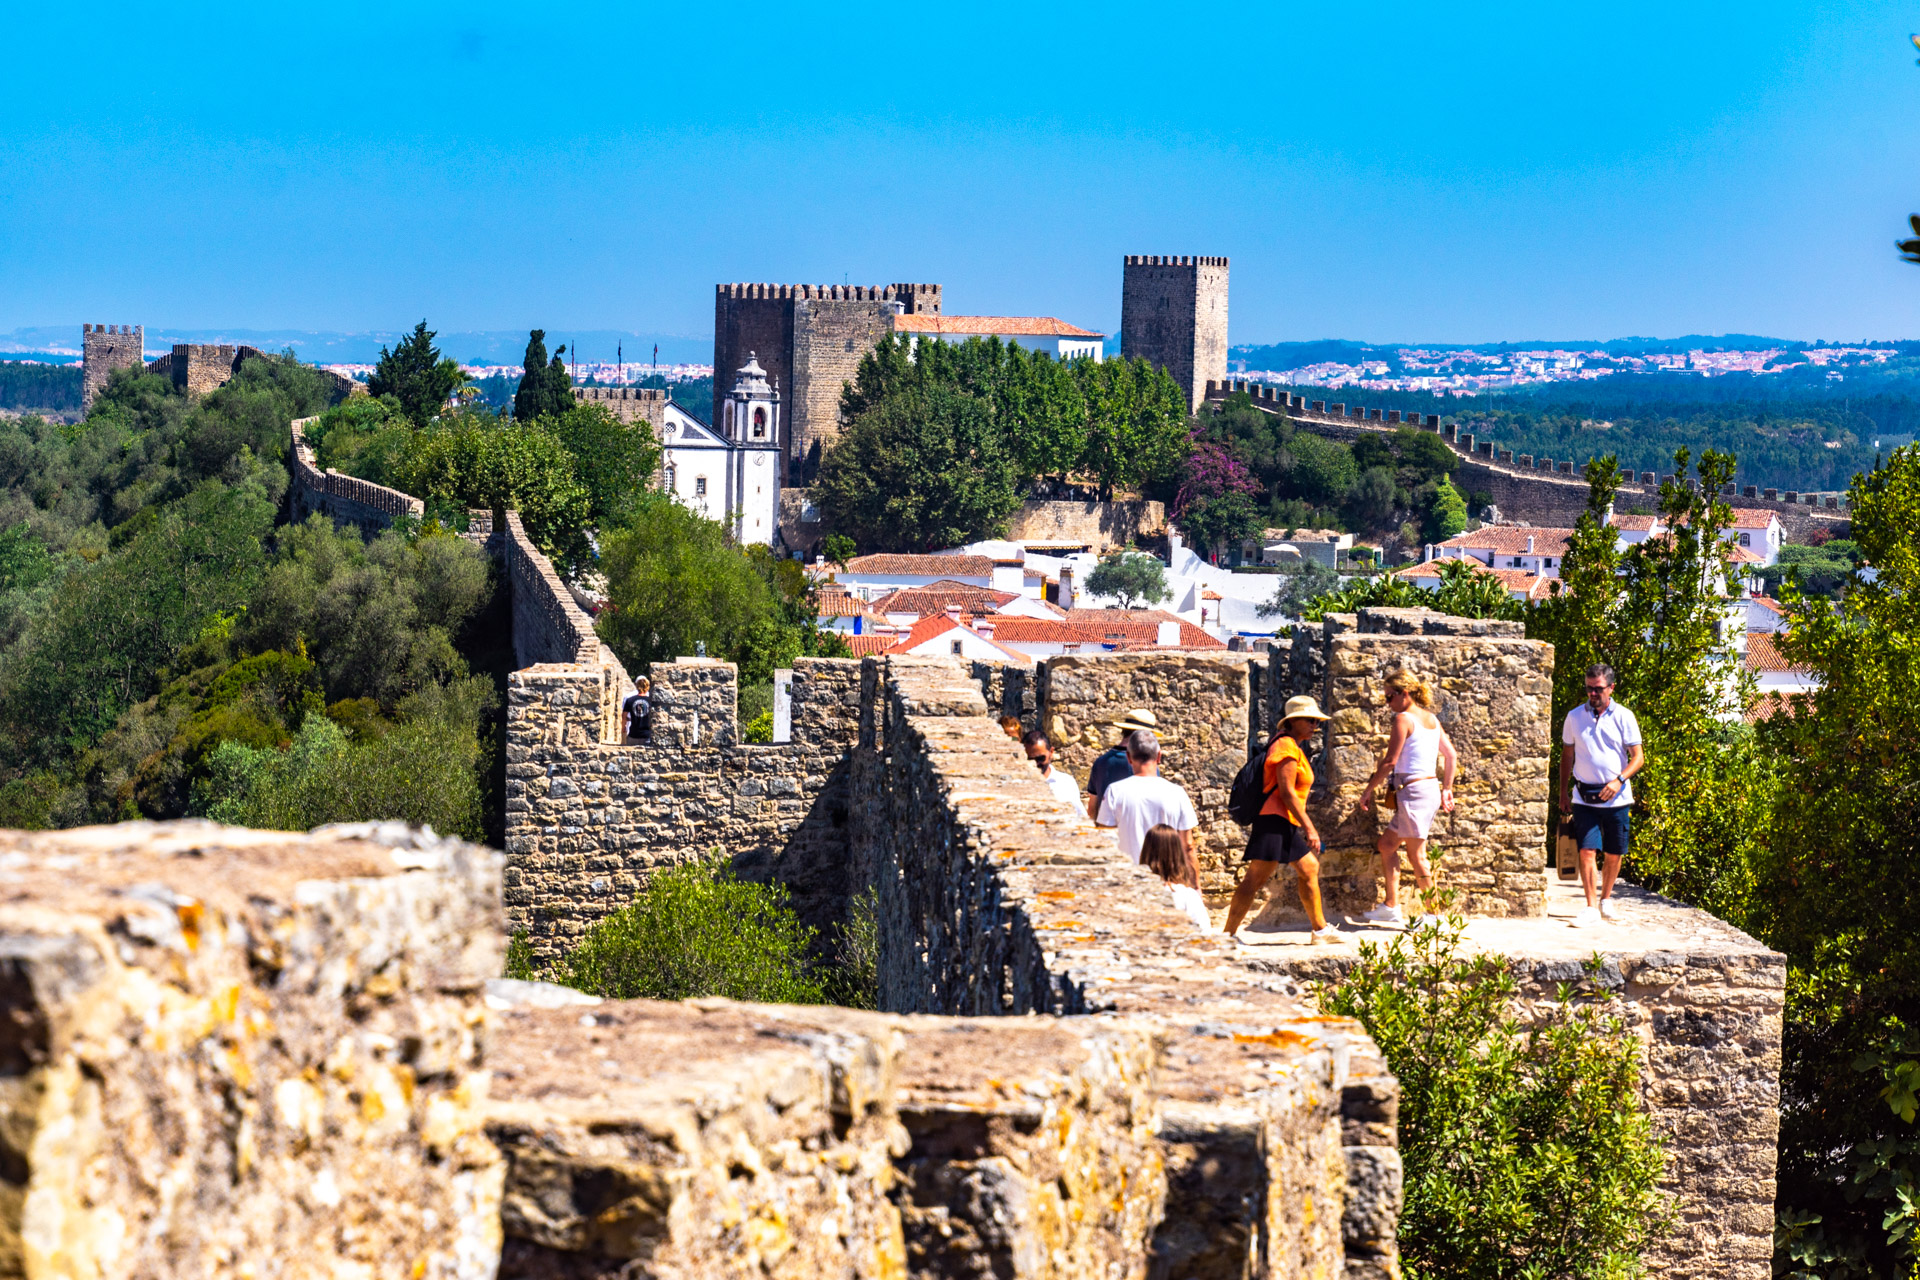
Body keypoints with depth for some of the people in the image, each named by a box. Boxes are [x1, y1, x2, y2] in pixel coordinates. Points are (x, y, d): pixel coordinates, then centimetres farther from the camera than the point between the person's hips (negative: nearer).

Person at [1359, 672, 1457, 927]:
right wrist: (1447, 789, 21)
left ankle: (1433, 914, -1)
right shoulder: (1431, 719, 13)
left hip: (1414, 790, -9)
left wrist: (1369, 790, -5)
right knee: (1386, 844, 16)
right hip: (1432, 789, 9)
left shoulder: (1404, 718, -11)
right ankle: (1391, 907, 17)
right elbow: (1451, 755, 15)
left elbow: (1390, 761, -13)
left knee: (1416, 855, -3)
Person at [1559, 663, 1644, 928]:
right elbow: (1567, 755, 15)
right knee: (1586, 850, -11)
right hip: (1584, 797, 0)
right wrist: (1563, 793, 11)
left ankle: (1606, 899, 28)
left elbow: (1638, 757, -1)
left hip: (1616, 797, 0)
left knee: (1614, 853, 7)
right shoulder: (1575, 717, 5)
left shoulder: (1624, 717, -1)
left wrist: (1619, 780, -17)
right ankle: (1591, 908, -9)